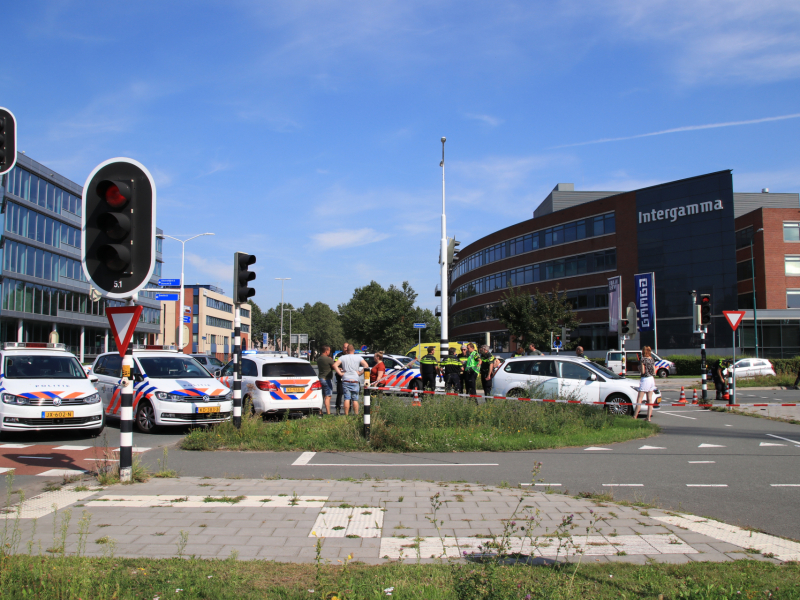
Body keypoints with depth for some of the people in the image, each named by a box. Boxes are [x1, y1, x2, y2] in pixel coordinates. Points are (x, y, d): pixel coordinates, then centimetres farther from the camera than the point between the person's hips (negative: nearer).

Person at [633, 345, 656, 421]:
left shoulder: (643, 360, -13)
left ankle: (635, 416, -2)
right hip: (652, 379, 7)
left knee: (639, 399, -3)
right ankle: (649, 417, 8)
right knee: (650, 399, 8)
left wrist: (639, 368, 2)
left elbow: (642, 371, -15)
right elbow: (654, 372, 11)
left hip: (645, 379, -7)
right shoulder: (652, 360, 8)